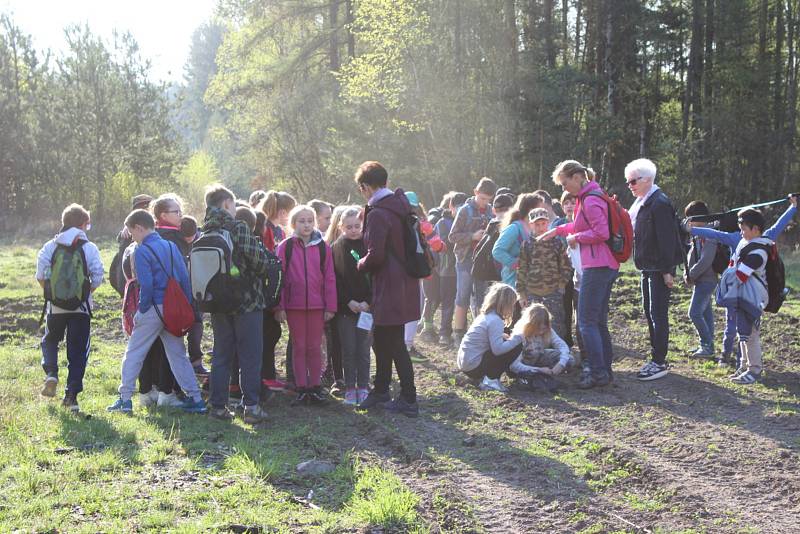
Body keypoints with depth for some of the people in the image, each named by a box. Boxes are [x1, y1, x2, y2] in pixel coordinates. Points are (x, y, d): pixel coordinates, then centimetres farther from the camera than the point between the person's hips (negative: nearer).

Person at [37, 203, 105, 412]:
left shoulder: (50, 246, 1)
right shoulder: (90, 248, -3)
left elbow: (40, 275, -4)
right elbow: (98, 278, -7)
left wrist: (49, 291, 13)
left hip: (55, 306, 1)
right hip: (81, 307, -1)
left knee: (50, 340, 24)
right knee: (78, 350, 6)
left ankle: (51, 373, -1)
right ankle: (71, 395, 2)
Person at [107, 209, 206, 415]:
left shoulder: (142, 251, -10)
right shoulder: (171, 246, 10)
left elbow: (146, 286, -18)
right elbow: (185, 279, 8)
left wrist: (141, 311, -7)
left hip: (153, 309, -6)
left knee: (133, 353, 7)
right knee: (178, 355, 12)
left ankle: (125, 399, 8)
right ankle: (196, 399, 9)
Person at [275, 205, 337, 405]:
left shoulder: (323, 247, 3)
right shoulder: (285, 247, -1)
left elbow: (329, 277, 3)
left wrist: (330, 306, 0)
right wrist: (279, 306, -6)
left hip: (317, 305, 1)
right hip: (293, 305, -1)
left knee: (315, 347, 7)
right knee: (298, 347, 7)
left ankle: (315, 388, 15)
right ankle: (301, 389, 13)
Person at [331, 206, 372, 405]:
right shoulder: (336, 248, 3)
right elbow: (335, 280, 0)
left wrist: (367, 302, -10)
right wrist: (349, 302, -10)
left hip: (366, 306, 0)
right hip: (345, 307, 1)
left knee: (363, 349, 4)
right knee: (348, 349, 4)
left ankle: (363, 387, 12)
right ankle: (350, 388, 11)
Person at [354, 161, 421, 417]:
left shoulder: (377, 214, -18)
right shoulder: (401, 206, 9)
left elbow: (376, 255, -22)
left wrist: (360, 265, -2)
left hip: (390, 288, -9)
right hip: (405, 283, 9)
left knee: (395, 344, 0)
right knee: (382, 340, 20)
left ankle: (409, 400, 6)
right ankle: (380, 391, 32)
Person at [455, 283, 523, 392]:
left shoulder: (485, 315, 11)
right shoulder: (495, 321, -17)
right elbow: (498, 349, -24)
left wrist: (504, 337, 8)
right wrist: (516, 338, -11)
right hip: (474, 366, -9)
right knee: (517, 346, -7)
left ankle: (484, 377, 12)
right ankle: (490, 380, -5)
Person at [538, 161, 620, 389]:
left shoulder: (590, 200, -15)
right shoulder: (591, 197, 16)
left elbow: (601, 233, -23)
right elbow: (580, 225, 32)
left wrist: (576, 237, -10)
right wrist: (557, 231, 28)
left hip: (596, 267, -10)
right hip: (608, 266, 10)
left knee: (586, 321, -6)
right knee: (599, 321, 15)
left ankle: (598, 373, -5)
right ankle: (605, 369, 21)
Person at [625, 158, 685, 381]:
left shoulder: (660, 203, -16)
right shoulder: (641, 203, 14)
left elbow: (666, 239, -19)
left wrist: (667, 270, -20)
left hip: (660, 268, -10)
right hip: (647, 267, 10)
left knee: (658, 313, -7)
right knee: (649, 311, 13)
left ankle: (660, 362, -2)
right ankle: (657, 358, 22)